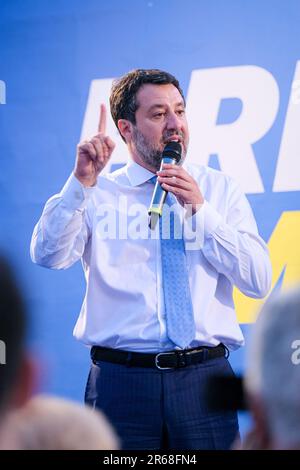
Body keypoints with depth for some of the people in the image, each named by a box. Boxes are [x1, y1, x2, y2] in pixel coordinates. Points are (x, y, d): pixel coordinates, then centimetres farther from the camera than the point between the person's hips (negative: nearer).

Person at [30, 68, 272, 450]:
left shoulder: (220, 189, 10)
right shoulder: (97, 194, 6)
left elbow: (259, 282, -1)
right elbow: (47, 256, -10)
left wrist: (200, 209, -9)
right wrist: (82, 181, -18)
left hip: (204, 377, 1)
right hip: (121, 380, -1)